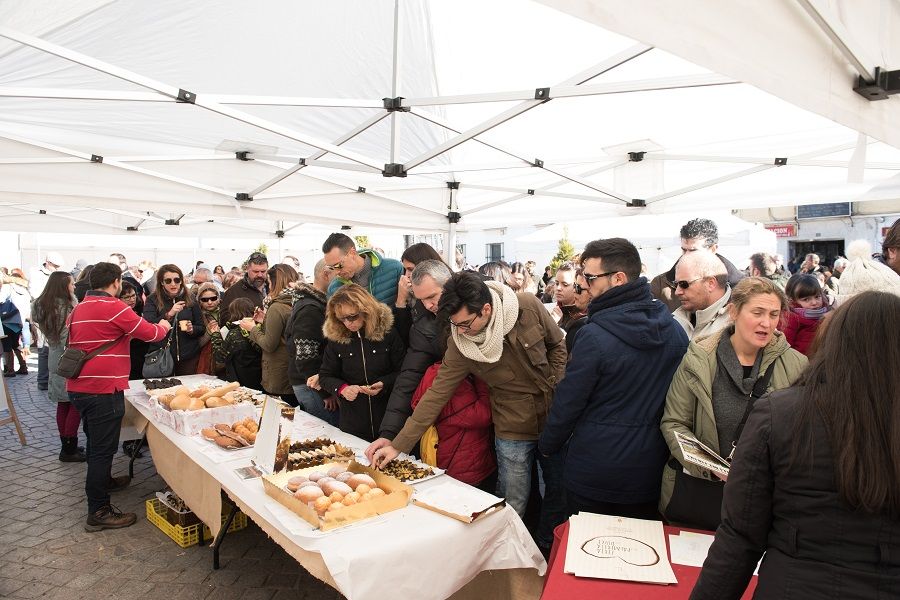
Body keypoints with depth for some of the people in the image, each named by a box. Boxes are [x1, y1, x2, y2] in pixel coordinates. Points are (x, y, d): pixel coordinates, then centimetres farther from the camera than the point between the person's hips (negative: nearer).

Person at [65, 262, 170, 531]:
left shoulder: (78, 309, 12)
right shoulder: (113, 307, -15)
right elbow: (150, 333, -11)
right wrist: (163, 326, 10)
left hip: (78, 387, 9)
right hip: (103, 389, -9)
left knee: (96, 442, 26)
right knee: (103, 449, -3)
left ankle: (103, 480, 46)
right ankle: (99, 512, 3)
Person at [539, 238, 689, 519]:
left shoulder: (594, 336, -23)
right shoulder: (675, 330, -4)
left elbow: (568, 402, -15)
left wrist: (547, 444, 2)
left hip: (594, 471, -5)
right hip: (650, 471, 5)